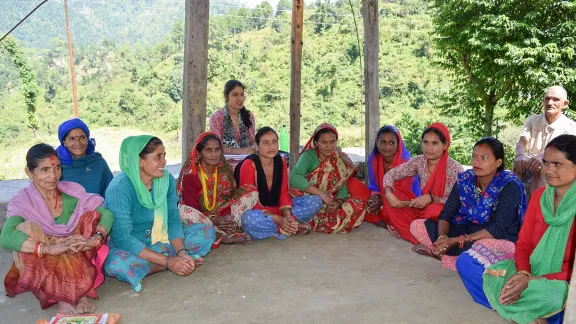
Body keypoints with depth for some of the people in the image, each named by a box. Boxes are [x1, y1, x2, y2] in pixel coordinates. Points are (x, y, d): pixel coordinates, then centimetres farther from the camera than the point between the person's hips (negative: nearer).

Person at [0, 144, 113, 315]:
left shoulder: (72, 191, -5)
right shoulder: (22, 201, -13)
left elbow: (107, 214, -12)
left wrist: (95, 239, -32)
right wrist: (50, 248, -45)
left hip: (79, 261, 2)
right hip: (41, 267, -2)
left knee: (91, 216, -18)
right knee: (27, 227, -27)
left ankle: (81, 289, -22)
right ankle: (61, 296, -26)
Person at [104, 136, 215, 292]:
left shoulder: (167, 179, -7)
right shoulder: (120, 187, -25)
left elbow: (173, 220, -5)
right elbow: (123, 238, -29)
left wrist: (181, 253, -24)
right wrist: (168, 261, -32)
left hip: (159, 240, 5)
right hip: (126, 247, -5)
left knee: (206, 232, -5)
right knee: (117, 264, -39)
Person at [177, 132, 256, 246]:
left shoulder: (226, 170, -2)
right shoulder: (190, 175, -14)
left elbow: (228, 199, -3)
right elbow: (192, 207, -17)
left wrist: (227, 217, -25)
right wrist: (214, 221, -32)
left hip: (222, 217, 4)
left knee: (253, 193, -10)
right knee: (182, 211, -38)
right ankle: (227, 236, -31)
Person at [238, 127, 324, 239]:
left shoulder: (280, 162, 0)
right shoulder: (249, 165, -17)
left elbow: (283, 193, 0)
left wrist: (287, 215, -21)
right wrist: (278, 219, -27)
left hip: (277, 209, 5)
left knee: (315, 201, -9)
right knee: (248, 218, -42)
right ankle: (294, 226, -23)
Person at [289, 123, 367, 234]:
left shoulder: (340, 160, 3)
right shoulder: (308, 156, -7)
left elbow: (343, 188, -2)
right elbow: (295, 178, -26)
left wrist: (338, 202, -25)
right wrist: (321, 194, -31)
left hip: (328, 204, 4)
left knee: (359, 205, -20)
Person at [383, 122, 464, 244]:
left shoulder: (455, 168, -18)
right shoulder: (418, 161, -5)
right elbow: (390, 174, -2)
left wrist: (431, 198, -34)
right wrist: (388, 193, -22)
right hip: (423, 209, 5)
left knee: (435, 210, -38)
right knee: (394, 194, -13)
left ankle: (405, 229, -10)